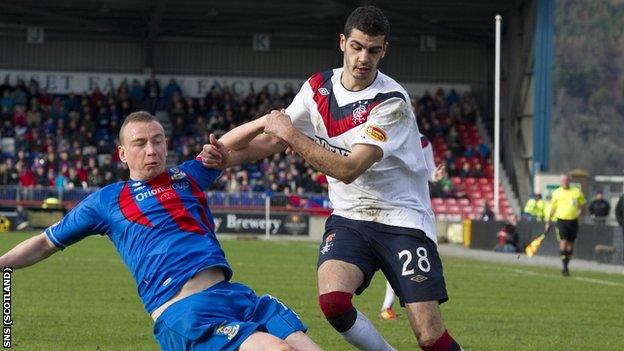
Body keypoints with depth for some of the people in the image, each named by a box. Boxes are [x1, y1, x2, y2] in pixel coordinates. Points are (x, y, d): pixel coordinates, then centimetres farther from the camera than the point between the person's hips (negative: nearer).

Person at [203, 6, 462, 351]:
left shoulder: (392, 102, -17)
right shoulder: (318, 87, 1)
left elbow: (348, 169, -24)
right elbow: (273, 140, 11)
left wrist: (290, 134, -22)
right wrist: (225, 156, -7)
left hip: (402, 218, -4)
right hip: (349, 217, 4)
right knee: (333, 299, -26)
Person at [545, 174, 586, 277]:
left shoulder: (577, 192, 5)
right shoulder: (557, 193, 5)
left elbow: (582, 203, 16)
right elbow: (552, 208, 13)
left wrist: (580, 210, -6)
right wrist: (548, 222, 13)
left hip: (573, 221, 2)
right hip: (561, 220, -2)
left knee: (570, 244, 6)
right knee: (563, 242, -15)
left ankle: (566, 265, 21)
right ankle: (565, 267, -15)